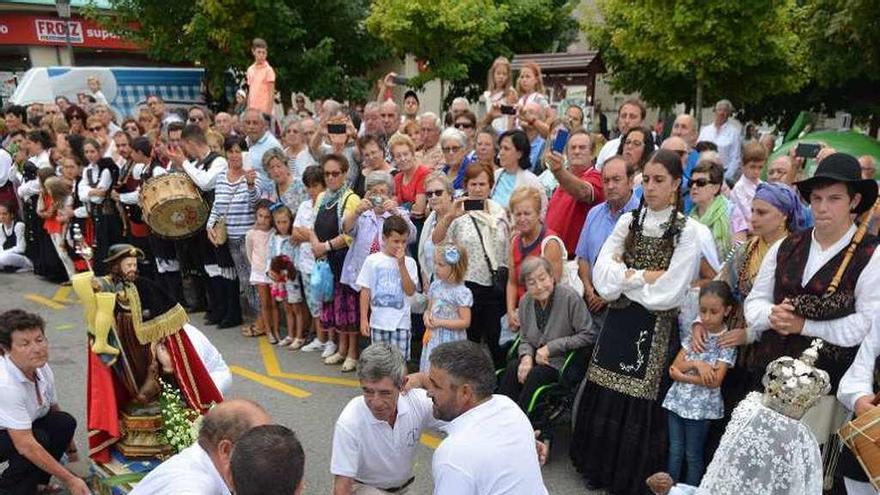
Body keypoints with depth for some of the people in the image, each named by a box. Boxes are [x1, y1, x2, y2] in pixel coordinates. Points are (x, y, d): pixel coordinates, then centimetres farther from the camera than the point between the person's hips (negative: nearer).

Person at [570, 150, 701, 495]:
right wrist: (643, 276, -14)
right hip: (618, 322, 4)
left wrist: (624, 275, -8)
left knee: (639, 402, 4)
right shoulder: (628, 221, 6)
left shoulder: (687, 231, -6)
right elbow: (601, 275, -3)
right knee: (604, 397, 8)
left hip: (655, 328, -4)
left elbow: (668, 293, -14)